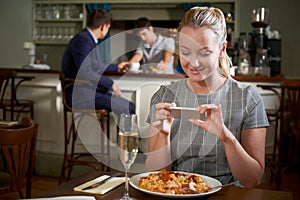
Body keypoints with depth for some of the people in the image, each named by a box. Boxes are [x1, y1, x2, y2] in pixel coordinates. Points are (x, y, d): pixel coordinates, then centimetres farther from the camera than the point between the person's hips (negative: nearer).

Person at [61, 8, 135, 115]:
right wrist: (110, 83, -21)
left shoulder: (90, 39, 12)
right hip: (80, 94, -10)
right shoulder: (82, 40, -18)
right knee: (130, 108, -13)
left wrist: (117, 67, 39)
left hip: (90, 89, 10)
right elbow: (85, 72, -28)